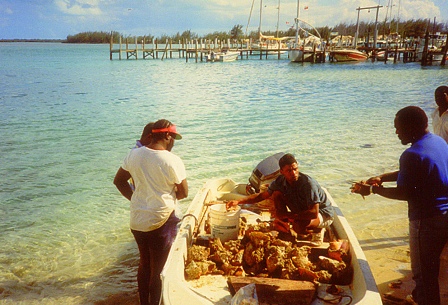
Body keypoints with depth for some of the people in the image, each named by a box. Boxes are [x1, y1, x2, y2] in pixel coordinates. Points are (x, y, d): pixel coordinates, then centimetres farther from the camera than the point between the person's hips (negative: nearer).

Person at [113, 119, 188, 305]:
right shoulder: (173, 161, -18)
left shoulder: (134, 154, -3)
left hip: (137, 221, 6)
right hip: (161, 222, -6)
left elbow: (118, 181, 7)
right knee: (158, 270, 11)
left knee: (144, 263, 24)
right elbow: (183, 193, -8)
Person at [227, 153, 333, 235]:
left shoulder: (308, 183, -33)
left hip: (323, 214, -6)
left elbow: (314, 213, -36)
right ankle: (284, 227, -2)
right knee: (277, 194, -11)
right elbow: (261, 195, -4)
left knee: (299, 226, -37)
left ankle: (314, 231, -2)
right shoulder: (280, 181, -13)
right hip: (302, 211, 6)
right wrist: (239, 201, -15)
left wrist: (288, 214, -31)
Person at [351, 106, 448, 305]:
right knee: (431, 264, 26)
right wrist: (382, 178, 11)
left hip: (427, 220, -10)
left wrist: (373, 190, -10)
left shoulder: (412, 154, -25)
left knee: (423, 270, 7)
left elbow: (404, 193, -22)